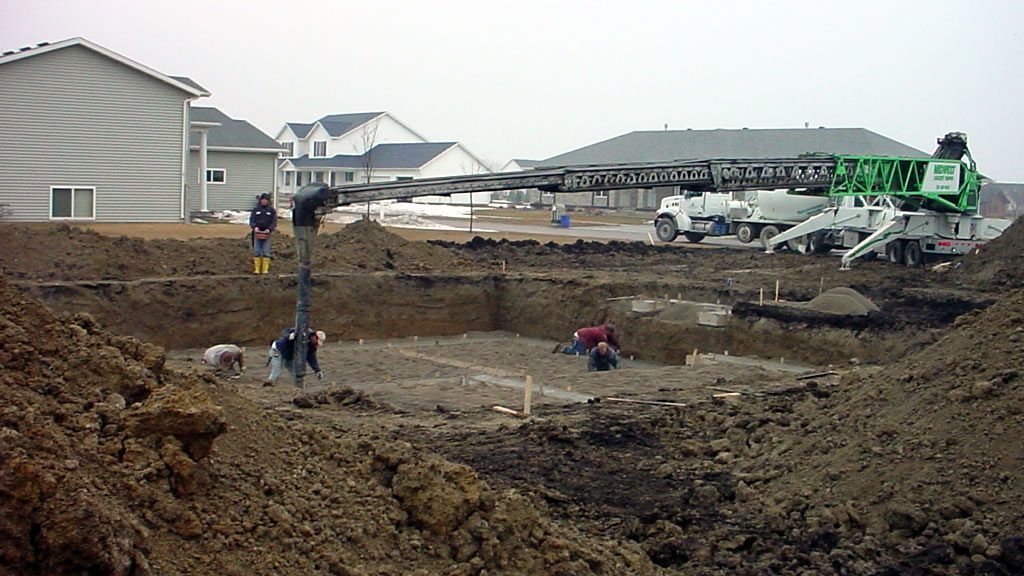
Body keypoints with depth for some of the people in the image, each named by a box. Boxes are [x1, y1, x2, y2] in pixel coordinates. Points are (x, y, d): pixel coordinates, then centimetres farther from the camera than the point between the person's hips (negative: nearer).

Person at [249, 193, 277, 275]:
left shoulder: (271, 210, 5)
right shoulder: (256, 209, 8)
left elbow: (274, 222, 1)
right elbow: (251, 220, 6)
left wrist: (269, 229, -14)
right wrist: (254, 227, -12)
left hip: (267, 233, -1)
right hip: (257, 233, 1)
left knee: (266, 252, -1)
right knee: (256, 251, 1)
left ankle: (265, 269, 3)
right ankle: (256, 269, 6)